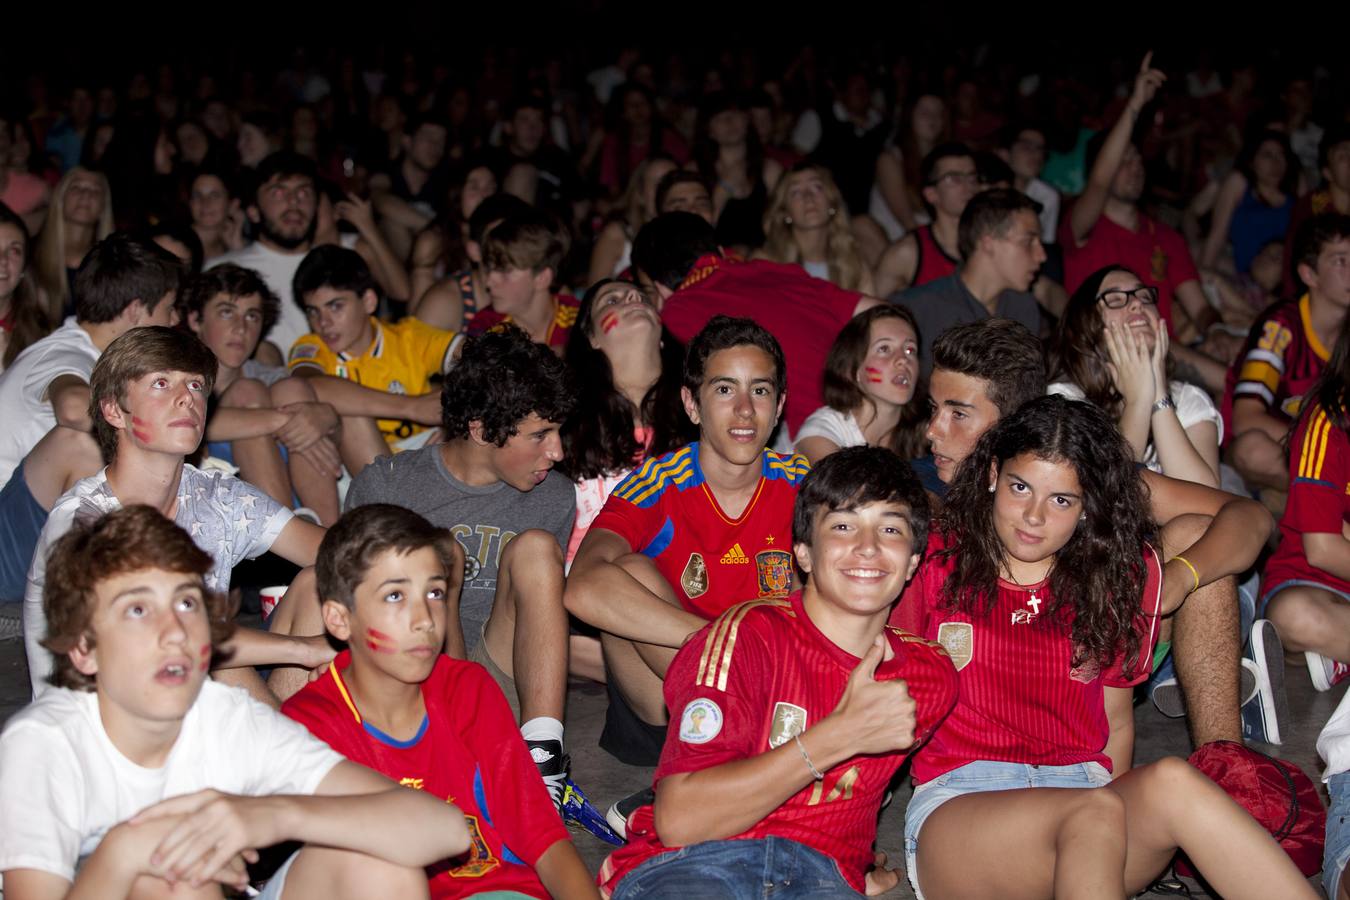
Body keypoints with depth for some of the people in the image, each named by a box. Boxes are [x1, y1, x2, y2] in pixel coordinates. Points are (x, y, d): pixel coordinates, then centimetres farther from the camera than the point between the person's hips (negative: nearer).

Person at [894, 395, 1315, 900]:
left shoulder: (1115, 583, 13)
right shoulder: (936, 564, 7)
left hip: (1083, 792, 2)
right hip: (957, 804, -2)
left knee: (1170, 783, -32)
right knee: (1093, 813, -36)